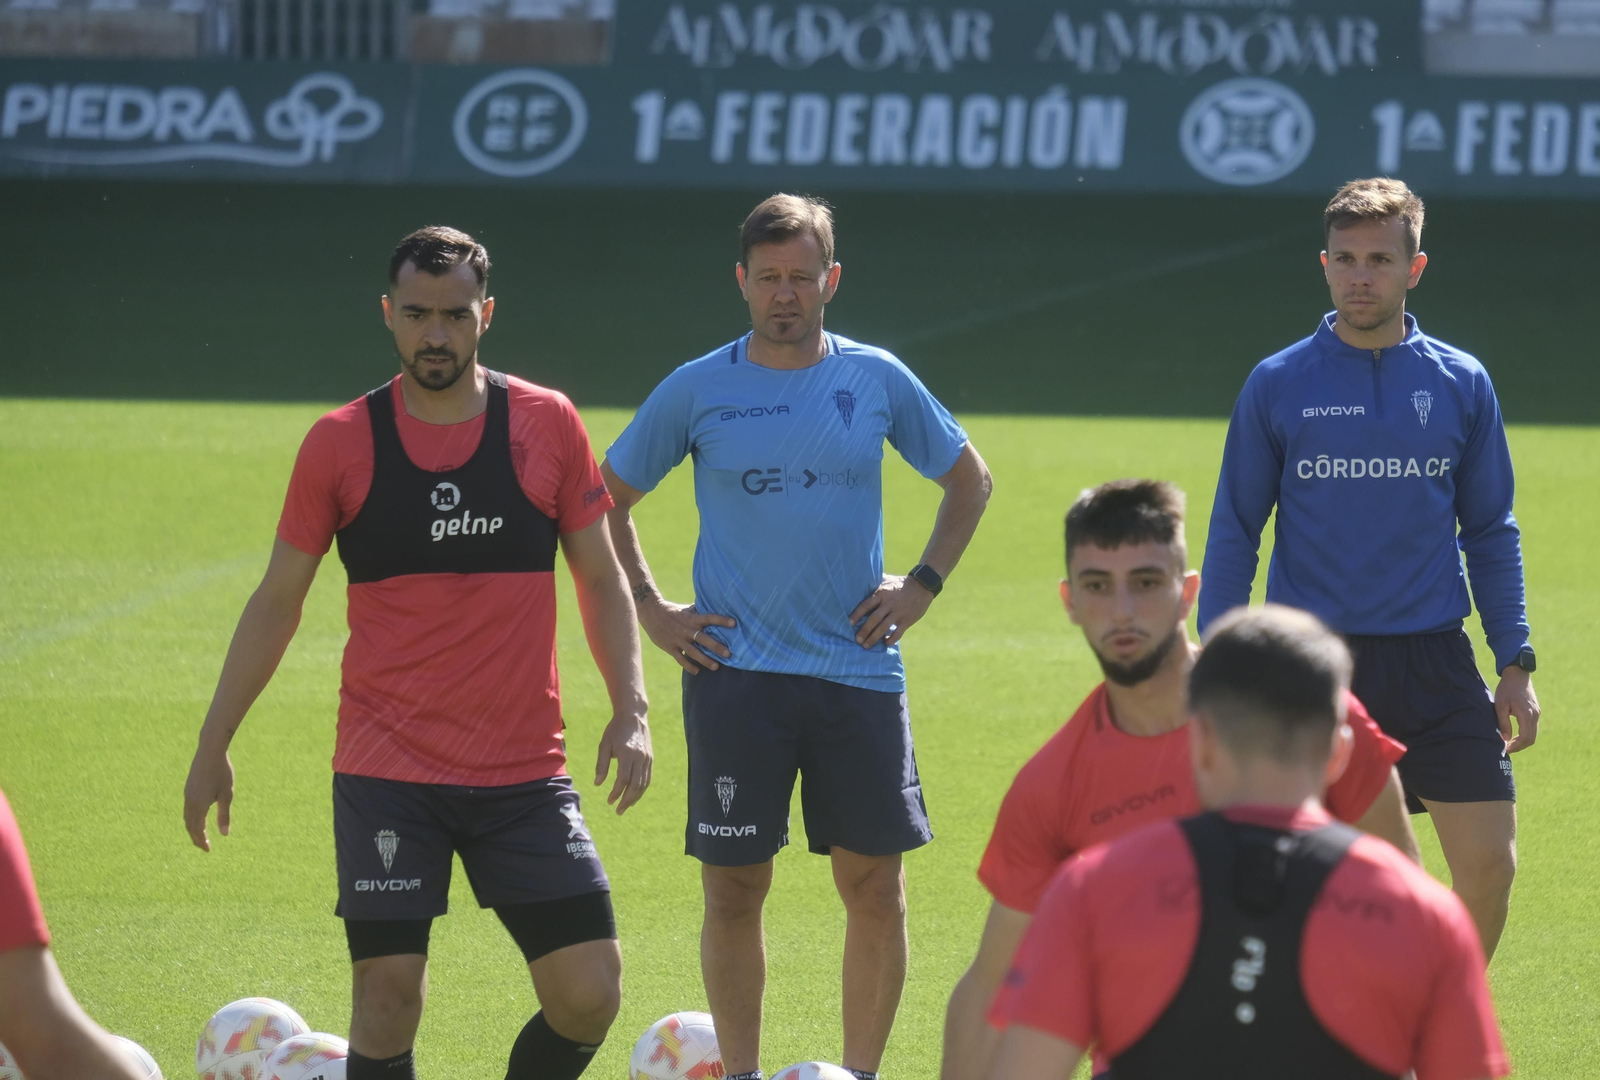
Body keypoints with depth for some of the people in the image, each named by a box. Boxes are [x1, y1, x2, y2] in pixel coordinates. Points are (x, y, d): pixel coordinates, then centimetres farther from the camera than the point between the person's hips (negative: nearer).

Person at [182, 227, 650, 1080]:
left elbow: (600, 577, 10)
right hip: (385, 775, -1)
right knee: (388, 997, -7)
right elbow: (277, 600, 8)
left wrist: (630, 710, -3)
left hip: (526, 775, 1)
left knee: (589, 994, -5)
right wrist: (214, 744, 8)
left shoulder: (547, 425, 2)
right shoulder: (341, 442, 0)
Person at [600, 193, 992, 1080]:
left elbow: (968, 480, 18)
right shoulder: (696, 391, 1)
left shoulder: (876, 380, 4)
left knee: (875, 886, 1)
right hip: (734, 674, -1)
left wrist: (922, 584, 7)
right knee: (733, 889, 1)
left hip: (859, 668, 1)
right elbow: (607, 498, 12)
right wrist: (650, 608, 4)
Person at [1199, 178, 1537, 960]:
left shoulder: (1461, 383, 5)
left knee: (1488, 864, -5)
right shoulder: (1277, 386, 1)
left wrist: (1515, 664, 4)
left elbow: (1491, 533, 11)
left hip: (1434, 662, 1)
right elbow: (1233, 535, 6)